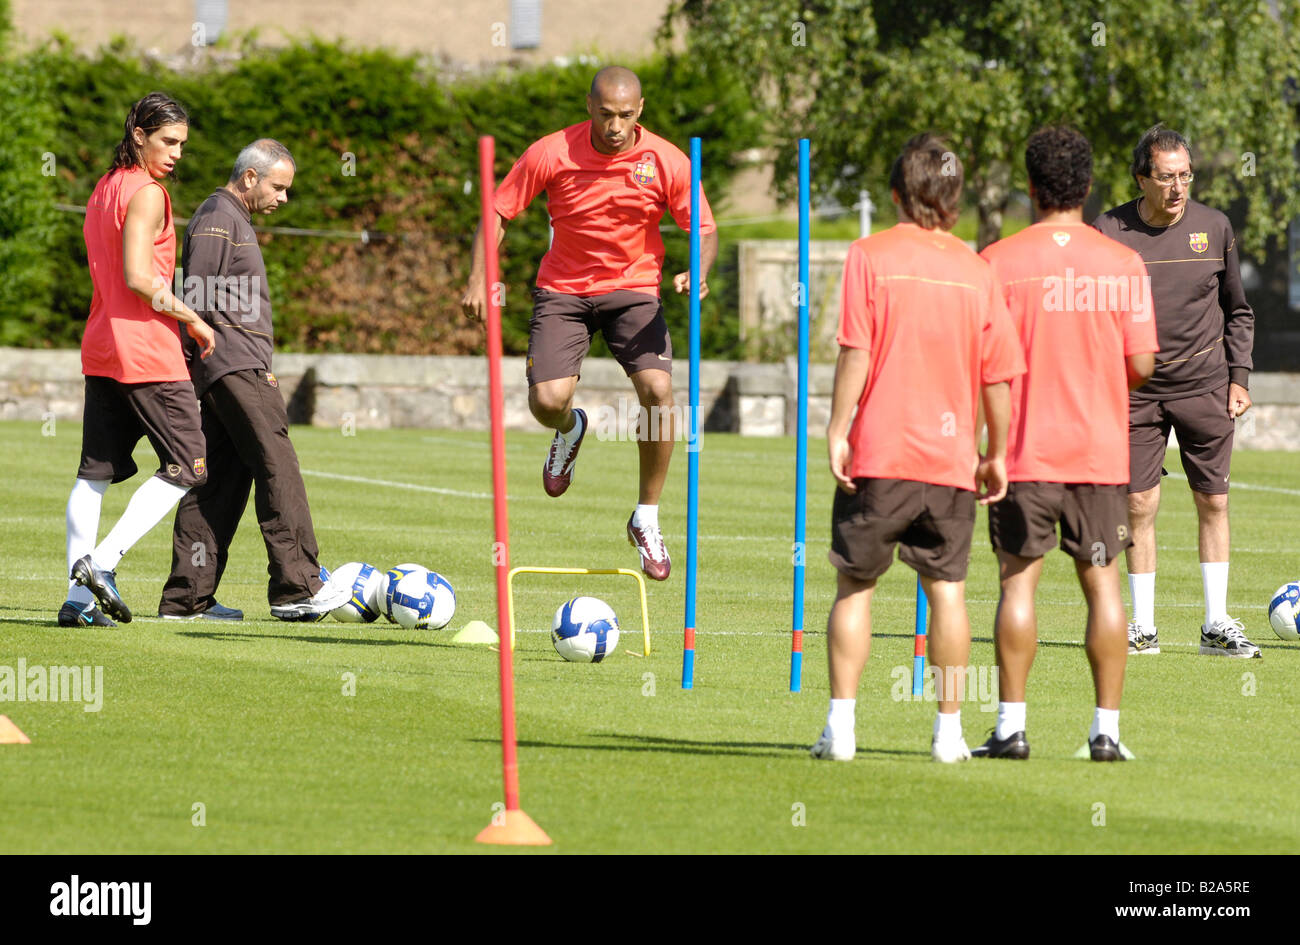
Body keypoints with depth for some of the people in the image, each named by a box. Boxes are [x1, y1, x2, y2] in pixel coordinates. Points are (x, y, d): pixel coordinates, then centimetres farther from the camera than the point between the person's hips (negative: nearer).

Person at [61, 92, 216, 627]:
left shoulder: (103, 191, 16)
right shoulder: (147, 194, -12)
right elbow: (138, 278, -19)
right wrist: (195, 321, -9)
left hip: (101, 350, 9)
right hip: (147, 350, -9)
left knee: (96, 472, 6)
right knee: (186, 466, -1)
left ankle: (79, 597, 1)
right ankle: (102, 562, -13)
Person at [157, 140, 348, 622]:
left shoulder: (235, 220, 24)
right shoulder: (217, 219, -9)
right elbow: (196, 300, -15)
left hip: (244, 367, 10)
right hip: (232, 366, -10)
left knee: (221, 479, 6)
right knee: (278, 468, -12)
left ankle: (187, 597, 4)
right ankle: (296, 586, -15)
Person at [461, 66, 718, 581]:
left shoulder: (667, 162, -11)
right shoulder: (551, 154, -13)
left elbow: (704, 230, -3)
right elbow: (498, 213, -4)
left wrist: (697, 273, -25)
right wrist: (479, 278, -17)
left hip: (633, 288, 0)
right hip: (563, 289, 0)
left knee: (658, 391, -22)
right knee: (547, 401, -18)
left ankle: (647, 519, -4)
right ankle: (570, 431, 26)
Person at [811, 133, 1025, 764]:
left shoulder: (870, 257, -4)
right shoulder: (975, 270, 3)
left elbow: (856, 352, -11)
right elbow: (998, 376, 4)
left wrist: (837, 431, -7)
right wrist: (996, 456, 13)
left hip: (878, 452, -2)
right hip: (951, 455, 2)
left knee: (854, 586, 7)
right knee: (946, 588, 8)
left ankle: (841, 726, 3)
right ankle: (949, 732, 7)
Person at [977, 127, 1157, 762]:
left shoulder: (999, 261, -6)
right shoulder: (1123, 264, -1)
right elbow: (1142, 365, 0)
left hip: (1024, 450, -2)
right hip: (1101, 449, 2)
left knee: (1018, 580, 3)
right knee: (1102, 582, 6)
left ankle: (1012, 726, 0)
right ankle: (1107, 729, 4)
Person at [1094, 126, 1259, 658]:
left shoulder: (1214, 228, 2)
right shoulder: (1109, 233, -4)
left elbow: (1237, 310, 12)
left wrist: (1239, 376, 5)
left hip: (1205, 387, 1)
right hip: (1137, 389, -1)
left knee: (1213, 503, 4)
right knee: (1139, 504, -3)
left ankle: (1217, 625, 12)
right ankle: (1142, 627, 6)